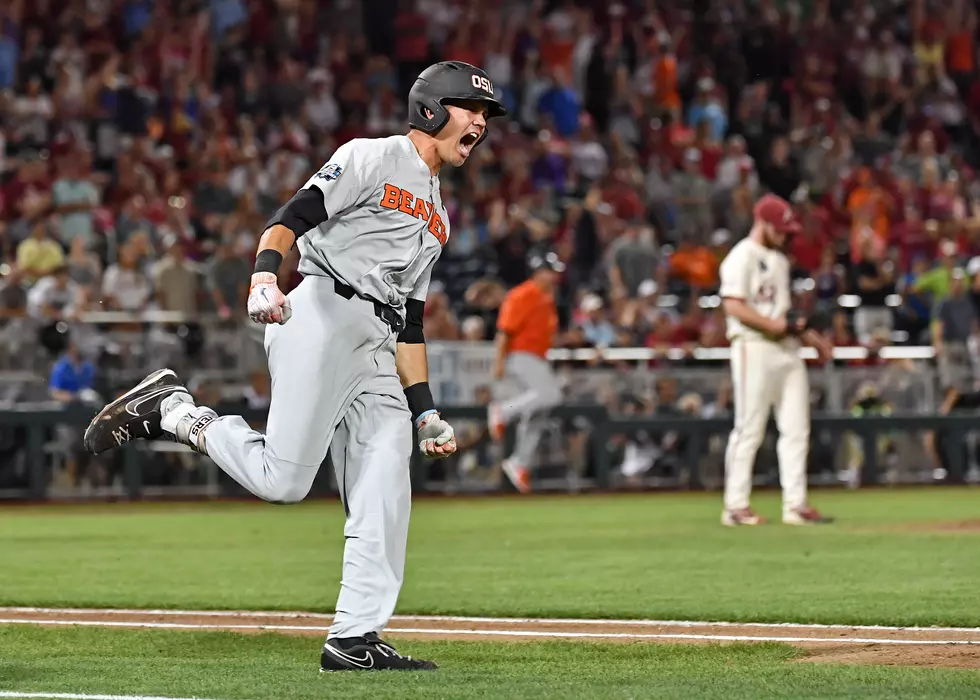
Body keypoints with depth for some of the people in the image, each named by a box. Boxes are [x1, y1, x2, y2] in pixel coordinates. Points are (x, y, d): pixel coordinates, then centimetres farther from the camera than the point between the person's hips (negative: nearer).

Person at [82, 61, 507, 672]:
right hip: (323, 317, -8)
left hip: (375, 350, 8)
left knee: (387, 499, -5)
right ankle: (170, 410, 2)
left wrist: (424, 412, 18)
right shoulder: (373, 158, 4)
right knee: (282, 479, -17)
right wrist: (265, 278, -29)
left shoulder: (439, 216, 29)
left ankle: (356, 638, -6)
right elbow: (292, 218, -9)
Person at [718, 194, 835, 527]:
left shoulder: (779, 260, 21)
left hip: (787, 349, 9)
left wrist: (811, 337, 17)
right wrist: (778, 324, -21)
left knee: (796, 429, 4)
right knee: (749, 428, -6)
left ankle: (795, 503, 6)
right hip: (754, 348, -9)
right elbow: (734, 306, -17)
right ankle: (736, 505, -2)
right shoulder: (742, 257, -8)